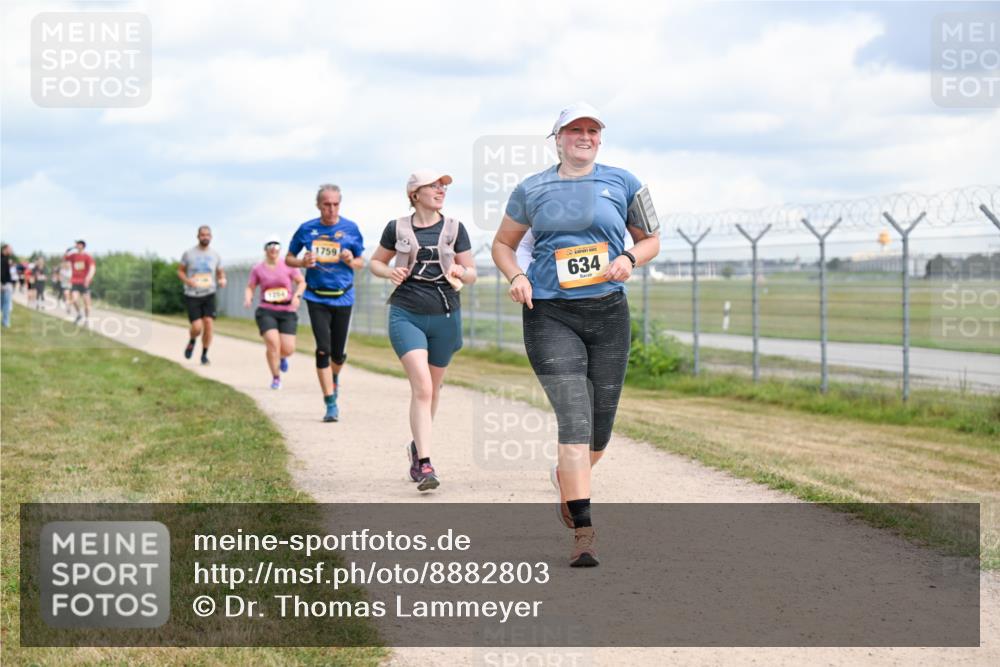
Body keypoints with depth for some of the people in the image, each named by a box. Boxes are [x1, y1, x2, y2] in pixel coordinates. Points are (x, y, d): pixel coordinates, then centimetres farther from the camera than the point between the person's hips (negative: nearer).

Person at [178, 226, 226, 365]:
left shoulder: (215, 255, 5)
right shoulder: (189, 253, -1)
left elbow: (220, 273, 16)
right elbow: (180, 270, 7)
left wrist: (222, 280, -8)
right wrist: (187, 281, -13)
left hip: (209, 295, 2)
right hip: (192, 296, -2)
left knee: (208, 323, -12)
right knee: (197, 327, -12)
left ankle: (204, 355, 4)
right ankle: (192, 342, 24)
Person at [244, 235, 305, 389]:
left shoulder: (288, 266, 2)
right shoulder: (258, 269, 4)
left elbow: (302, 282, 7)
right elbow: (250, 288, 8)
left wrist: (297, 296, -10)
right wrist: (248, 298, -12)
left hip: (287, 312, 1)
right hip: (266, 311, -1)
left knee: (288, 349, -7)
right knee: (272, 343, -20)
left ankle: (282, 357, 34)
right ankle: (276, 378, -2)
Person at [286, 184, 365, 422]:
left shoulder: (350, 229, 0)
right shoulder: (307, 229, 0)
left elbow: (360, 263, 9)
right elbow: (289, 258, 10)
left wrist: (351, 261, -14)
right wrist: (303, 262, -11)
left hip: (342, 297, 1)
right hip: (316, 298, -1)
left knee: (339, 353, 6)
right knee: (323, 349, -11)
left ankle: (334, 378, 42)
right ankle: (331, 404, -6)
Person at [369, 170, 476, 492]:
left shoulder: (455, 229, 5)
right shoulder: (397, 228, 2)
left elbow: (472, 274, 7)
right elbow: (376, 261, 15)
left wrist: (460, 272, -16)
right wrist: (389, 272, -7)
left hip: (445, 317, 3)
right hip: (406, 316, -3)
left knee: (432, 388, 14)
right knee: (421, 386, -18)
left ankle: (417, 447, 39)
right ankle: (425, 464, -21)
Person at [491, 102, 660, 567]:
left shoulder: (621, 183, 8)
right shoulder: (531, 191, 6)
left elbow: (651, 240, 14)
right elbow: (502, 244, 18)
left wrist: (630, 258, -8)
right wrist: (516, 277, -3)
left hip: (608, 313, 2)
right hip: (550, 315, -2)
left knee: (600, 425, 8)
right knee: (574, 419, -15)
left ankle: (567, 479, 42)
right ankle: (583, 531, -15)